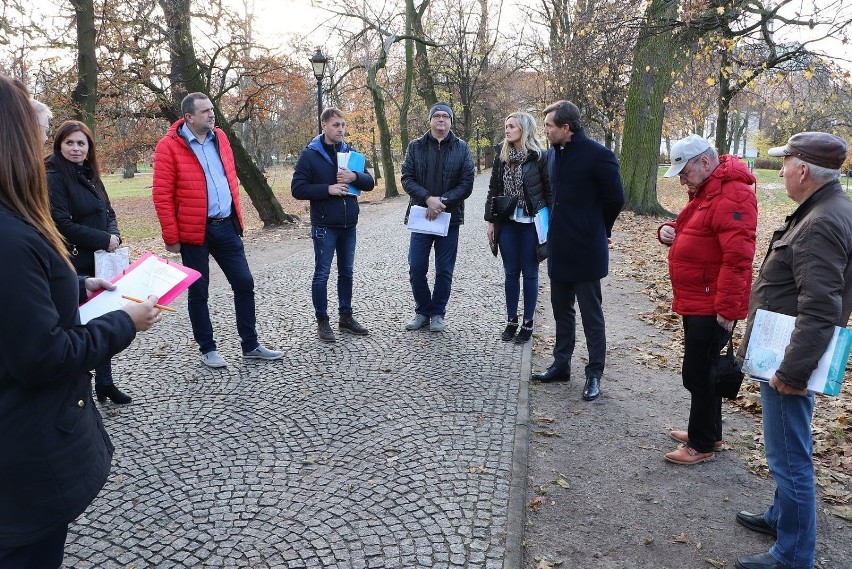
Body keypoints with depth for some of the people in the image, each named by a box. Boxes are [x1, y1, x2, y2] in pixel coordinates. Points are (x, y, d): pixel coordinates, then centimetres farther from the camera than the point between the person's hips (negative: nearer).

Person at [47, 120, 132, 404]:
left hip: (100, 261, 7)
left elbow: (108, 212, 15)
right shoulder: (54, 177, -10)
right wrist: (104, 240, -16)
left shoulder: (89, 175, 13)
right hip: (74, 266, -7)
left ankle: (105, 383, 23)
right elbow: (62, 224, -18)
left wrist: (114, 235, -5)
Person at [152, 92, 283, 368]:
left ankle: (250, 345, 20)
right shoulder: (169, 146, -9)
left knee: (244, 283, 8)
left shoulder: (219, 138, 9)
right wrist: (171, 237, -12)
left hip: (226, 226, 6)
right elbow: (162, 195, -11)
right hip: (194, 231, -5)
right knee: (198, 291, 6)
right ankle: (207, 349, 22)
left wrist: (237, 217, 14)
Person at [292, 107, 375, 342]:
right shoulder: (310, 154, -5)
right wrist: (328, 189, -19)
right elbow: (298, 189, -10)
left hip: (349, 224, 5)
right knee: (322, 274, 2)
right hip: (324, 225, -5)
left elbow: (370, 182, 7)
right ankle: (322, 321, 13)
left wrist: (354, 176, -14)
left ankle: (346, 316, 26)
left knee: (346, 272, 14)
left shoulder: (350, 152, 9)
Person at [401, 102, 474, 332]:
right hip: (421, 216, 1)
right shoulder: (416, 146, 4)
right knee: (416, 268, 2)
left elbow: (467, 184, -4)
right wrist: (428, 199, -18)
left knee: (444, 270, 6)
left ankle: (438, 314, 20)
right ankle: (422, 311, 20)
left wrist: (442, 202, -16)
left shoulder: (461, 148, 2)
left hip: (449, 218, 0)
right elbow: (407, 179, -3)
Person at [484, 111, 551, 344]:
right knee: (511, 273, 10)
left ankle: (528, 324, 16)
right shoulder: (501, 155, 5)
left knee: (530, 274, 5)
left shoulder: (539, 157, -8)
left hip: (531, 224, -4)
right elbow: (493, 190, 9)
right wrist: (490, 220, 6)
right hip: (508, 223, 4)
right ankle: (511, 321, 22)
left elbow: (550, 191, -5)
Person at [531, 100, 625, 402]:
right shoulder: (553, 154, 7)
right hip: (559, 248, 7)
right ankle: (561, 366, 30)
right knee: (562, 310, 17)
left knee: (591, 314, 4)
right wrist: (555, 228, 10)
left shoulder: (598, 155, -14)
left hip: (585, 250, -7)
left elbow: (615, 199, -8)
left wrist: (598, 230, 4)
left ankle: (594, 374, 16)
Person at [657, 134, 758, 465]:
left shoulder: (732, 195, -19)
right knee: (702, 370, 19)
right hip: (696, 301, 10)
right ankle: (708, 432, 33)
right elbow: (692, 232, 27)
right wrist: (668, 230, 4)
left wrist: (726, 308, -25)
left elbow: (737, 257, -25)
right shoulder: (704, 190, 15)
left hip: (712, 306, -10)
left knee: (698, 374, -3)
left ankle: (702, 445, 11)